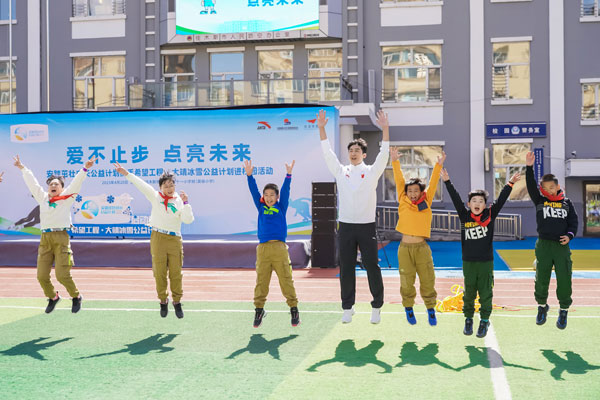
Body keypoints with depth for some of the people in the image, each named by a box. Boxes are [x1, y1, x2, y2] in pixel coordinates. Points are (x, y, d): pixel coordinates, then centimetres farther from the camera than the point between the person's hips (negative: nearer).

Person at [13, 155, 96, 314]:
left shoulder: (66, 197, 7)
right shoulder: (42, 198, 16)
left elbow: (76, 182, -1)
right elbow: (32, 182, 24)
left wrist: (85, 169, -11)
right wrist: (22, 168, 31)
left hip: (61, 237, -4)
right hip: (45, 239, 4)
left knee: (62, 275, -10)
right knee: (42, 276, 2)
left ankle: (76, 297, 14)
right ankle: (52, 297, 27)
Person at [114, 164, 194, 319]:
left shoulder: (179, 201, 5)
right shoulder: (155, 197, 8)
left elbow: (188, 220, -6)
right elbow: (141, 185, 1)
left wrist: (185, 203, -12)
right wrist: (127, 174, -5)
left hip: (175, 239, 0)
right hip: (158, 238, 0)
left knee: (176, 273, 1)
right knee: (160, 272, 2)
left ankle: (177, 302, 14)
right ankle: (163, 301, 16)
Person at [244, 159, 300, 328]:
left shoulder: (281, 207, 11)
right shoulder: (261, 207, 15)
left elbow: (285, 191, 2)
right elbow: (254, 191, 8)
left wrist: (288, 174, -8)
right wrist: (249, 175, -1)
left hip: (279, 248, -2)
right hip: (263, 249, 2)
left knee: (286, 280, -1)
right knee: (261, 281, 2)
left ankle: (294, 309, 7)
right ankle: (259, 309, 12)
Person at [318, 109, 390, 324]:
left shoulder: (372, 172, 2)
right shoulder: (341, 172, 8)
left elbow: (383, 155, -10)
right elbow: (327, 153, 3)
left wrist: (385, 130, -21)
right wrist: (321, 128, -5)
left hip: (367, 227, -2)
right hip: (346, 226, 2)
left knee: (372, 267, 1)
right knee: (346, 268, 5)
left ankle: (377, 307, 13)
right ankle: (347, 308, 15)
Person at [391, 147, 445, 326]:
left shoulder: (426, 202, 5)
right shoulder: (403, 202, 4)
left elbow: (432, 184, 3)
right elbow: (399, 181, 2)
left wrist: (439, 165, -2)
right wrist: (395, 161, -1)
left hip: (422, 248, 0)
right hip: (405, 248, 0)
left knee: (428, 281, 3)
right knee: (407, 282, 7)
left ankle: (431, 310, 18)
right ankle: (408, 309, 24)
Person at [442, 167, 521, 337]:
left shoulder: (490, 216, -1)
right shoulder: (464, 216, -1)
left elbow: (501, 200, -6)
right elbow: (456, 199, -7)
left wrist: (510, 184, -13)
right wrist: (447, 182, -14)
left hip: (486, 262, 0)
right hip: (468, 262, 0)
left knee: (485, 293, 5)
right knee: (469, 293, 9)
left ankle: (484, 321, 17)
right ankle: (468, 320, 24)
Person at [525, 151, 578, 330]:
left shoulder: (566, 202, 8)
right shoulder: (539, 200, 6)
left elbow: (574, 221, 10)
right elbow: (531, 186, -8)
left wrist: (569, 235, -7)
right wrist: (529, 168, -19)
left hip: (562, 246, 0)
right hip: (544, 245, 0)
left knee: (564, 279, 0)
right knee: (541, 278, 3)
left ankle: (564, 310, 16)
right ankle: (542, 306, 24)